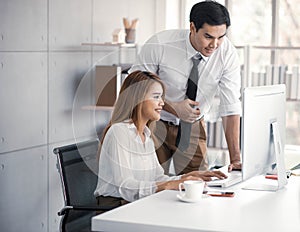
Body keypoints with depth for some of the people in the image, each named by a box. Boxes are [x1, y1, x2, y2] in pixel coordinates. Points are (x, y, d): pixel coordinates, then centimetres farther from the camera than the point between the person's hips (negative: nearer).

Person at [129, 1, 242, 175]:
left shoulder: (228, 54, -19)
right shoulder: (159, 45, -24)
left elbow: (231, 108, -20)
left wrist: (236, 158, -26)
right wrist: (173, 108, -24)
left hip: (192, 126, 2)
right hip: (155, 122, -1)